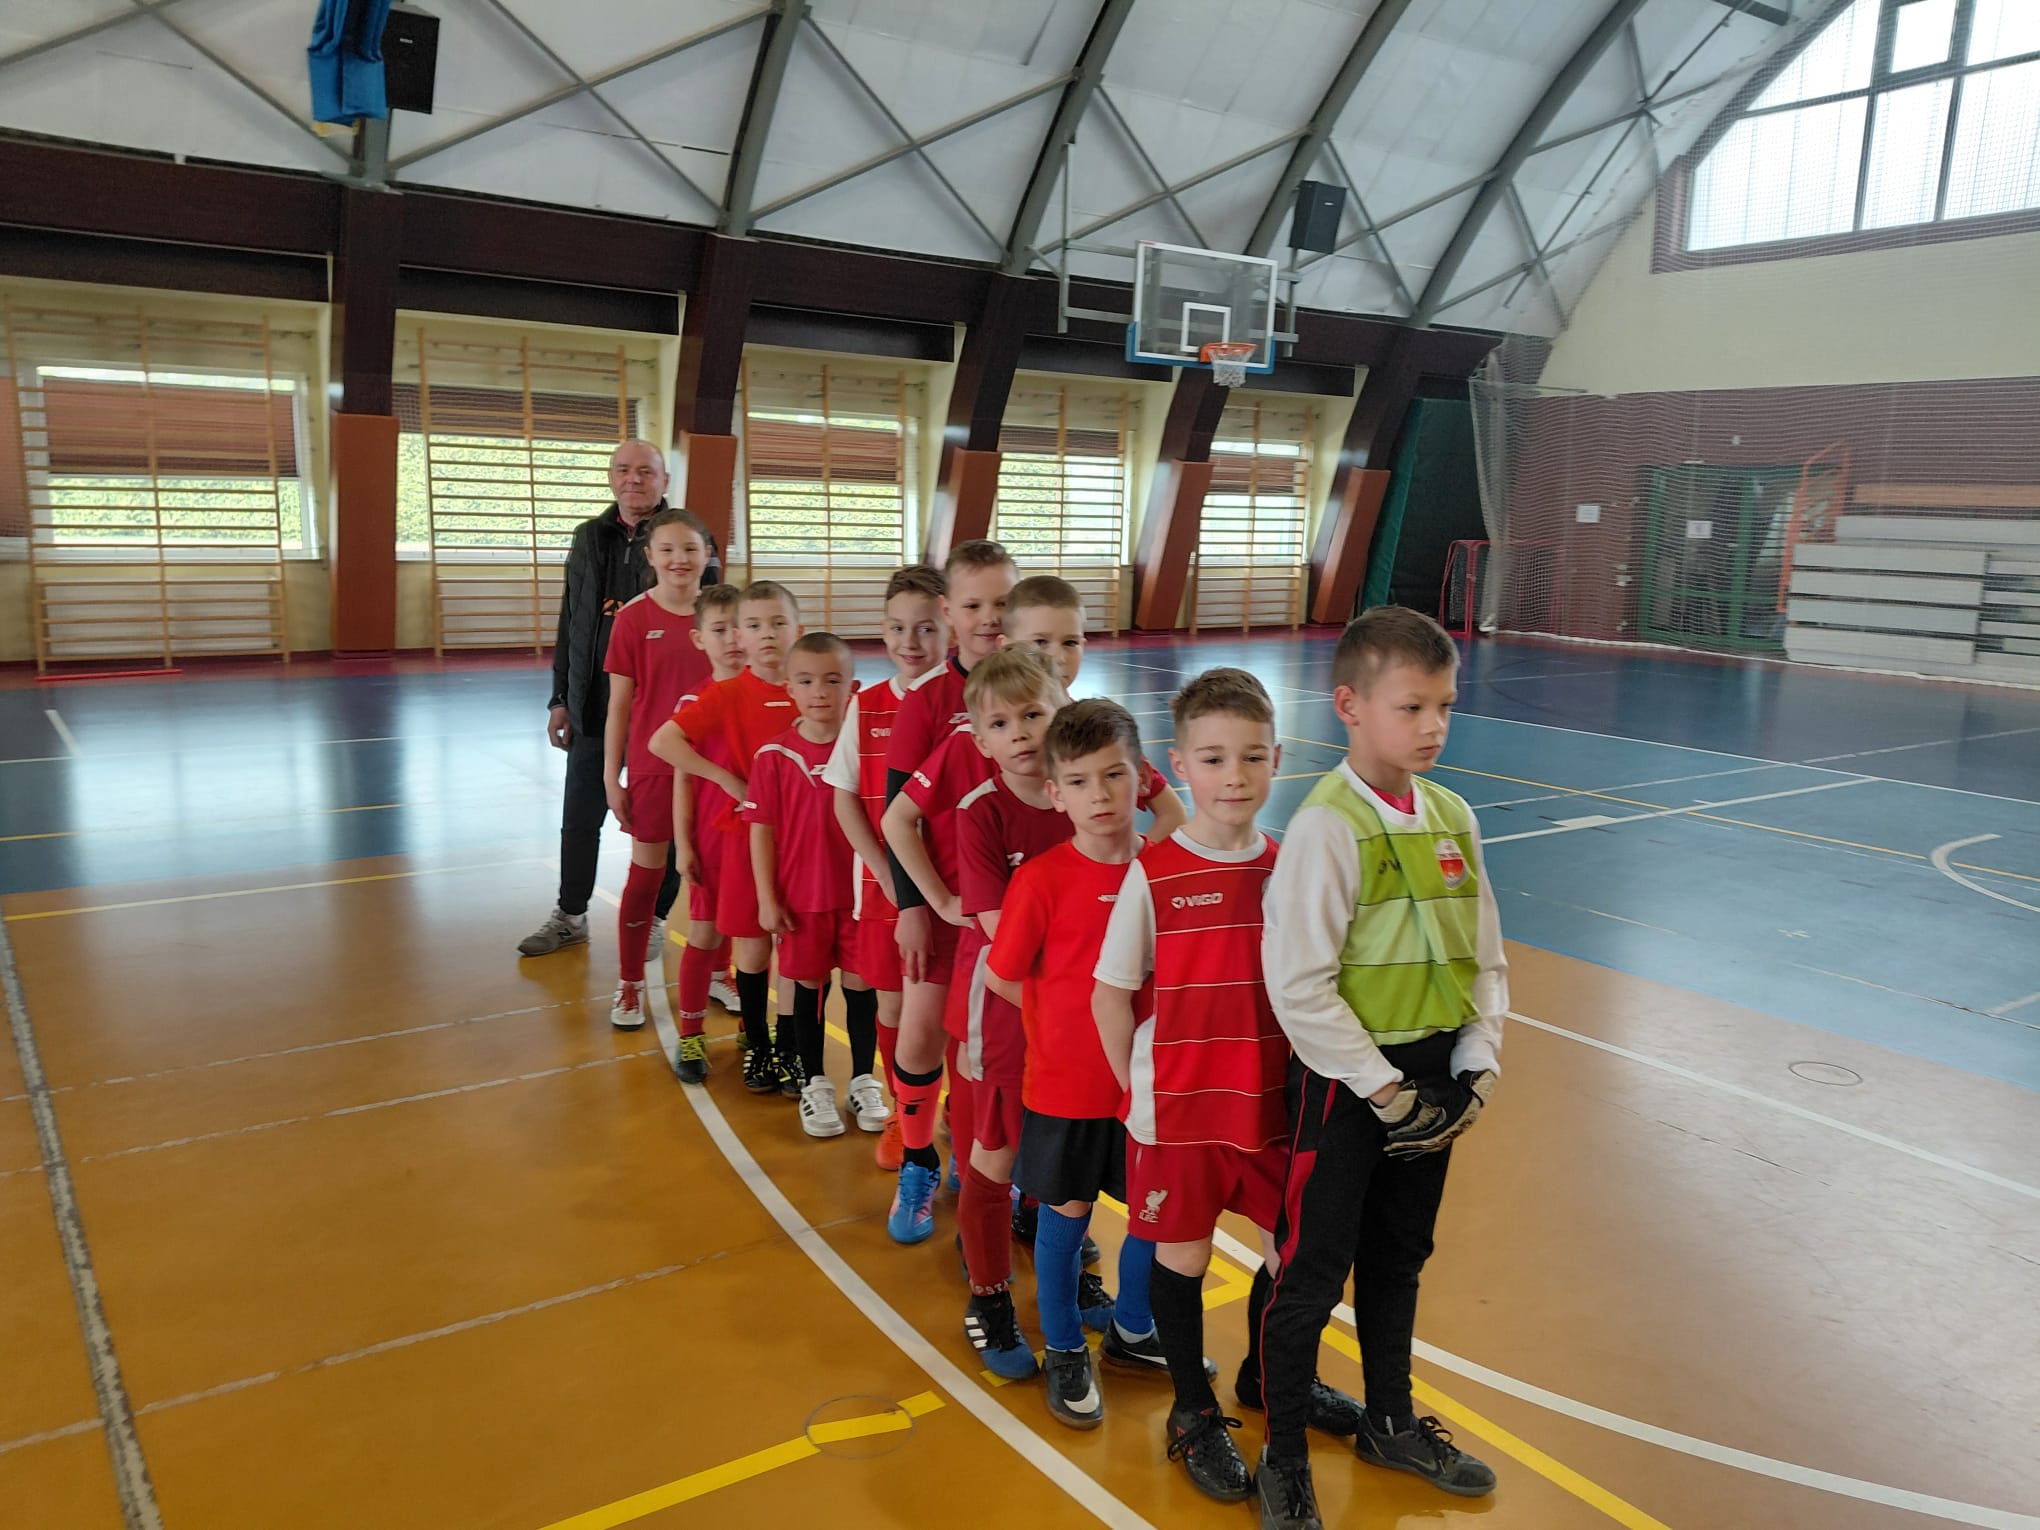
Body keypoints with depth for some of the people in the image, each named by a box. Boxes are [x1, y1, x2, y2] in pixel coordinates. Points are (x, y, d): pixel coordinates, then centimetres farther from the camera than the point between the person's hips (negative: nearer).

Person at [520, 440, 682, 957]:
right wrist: (561, 699, 10)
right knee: (580, 818, 13)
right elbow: (570, 624, 12)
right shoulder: (590, 537, 8)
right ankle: (569, 916, 30)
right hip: (593, 709, 5)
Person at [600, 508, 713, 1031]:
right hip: (654, 766, -2)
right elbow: (619, 705, -3)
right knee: (645, 874, 8)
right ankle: (630, 985, 22)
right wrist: (611, 778, -4)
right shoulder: (633, 617, -6)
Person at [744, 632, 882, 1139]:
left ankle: (864, 1082, 27)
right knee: (807, 988, 12)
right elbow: (761, 830, -4)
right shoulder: (774, 756, -6)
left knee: (861, 986, 9)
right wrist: (767, 900, -5)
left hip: (858, 896, 0)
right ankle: (815, 1085, 27)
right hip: (801, 901, 0)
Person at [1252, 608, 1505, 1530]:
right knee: (1313, 1272, 5)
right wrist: (1386, 1092, -15)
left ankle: (1390, 1424, 43)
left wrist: (1477, 1071, 0)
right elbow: (1298, 986, -20)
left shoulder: (1452, 816, 2)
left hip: (1433, 1077, 6)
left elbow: (1485, 957, 10)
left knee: (1398, 1259, 22)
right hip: (1348, 1081, -6)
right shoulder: (1327, 825, -18)